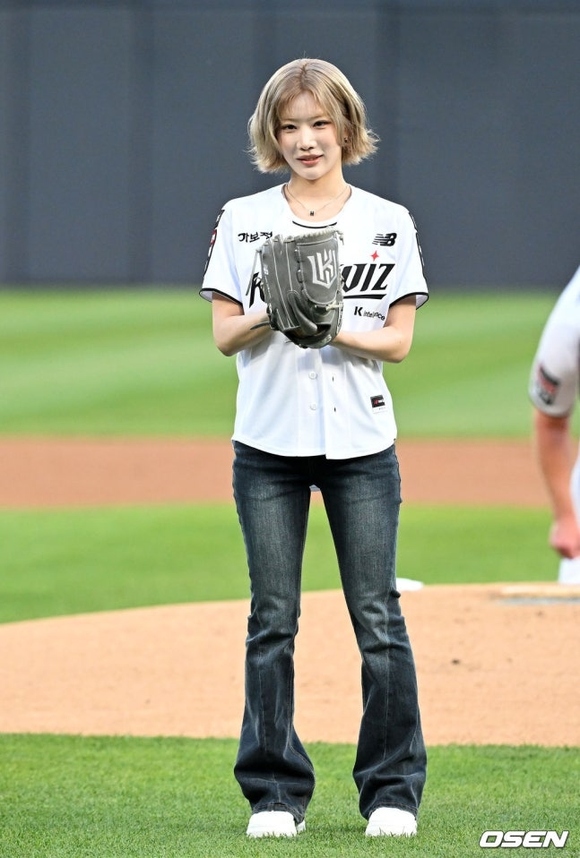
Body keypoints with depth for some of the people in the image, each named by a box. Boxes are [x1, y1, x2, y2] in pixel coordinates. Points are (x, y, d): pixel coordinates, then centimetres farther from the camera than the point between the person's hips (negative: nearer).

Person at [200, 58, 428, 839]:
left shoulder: (389, 224, 6)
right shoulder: (243, 220, 7)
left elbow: (399, 340, 2)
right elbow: (226, 336, 3)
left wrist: (336, 327, -17)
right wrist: (273, 315, -17)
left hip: (361, 442, -1)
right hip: (269, 444, 1)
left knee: (378, 619, -3)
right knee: (272, 620, 1)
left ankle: (393, 790, 5)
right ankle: (275, 794, 8)